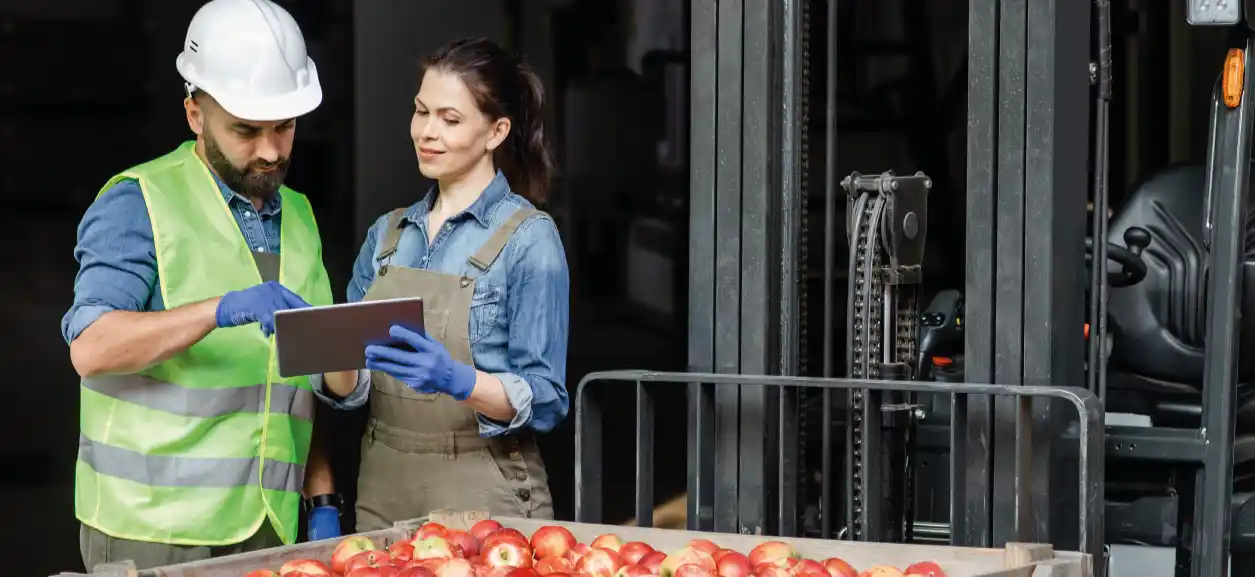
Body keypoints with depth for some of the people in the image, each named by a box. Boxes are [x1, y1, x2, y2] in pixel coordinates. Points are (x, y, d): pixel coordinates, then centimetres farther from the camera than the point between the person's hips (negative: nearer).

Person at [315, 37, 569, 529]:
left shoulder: (528, 238, -8)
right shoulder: (387, 234, 10)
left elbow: (545, 401, -11)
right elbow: (347, 390, 9)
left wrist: (457, 380, -27)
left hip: (482, 501, -5)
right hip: (382, 493, 5)